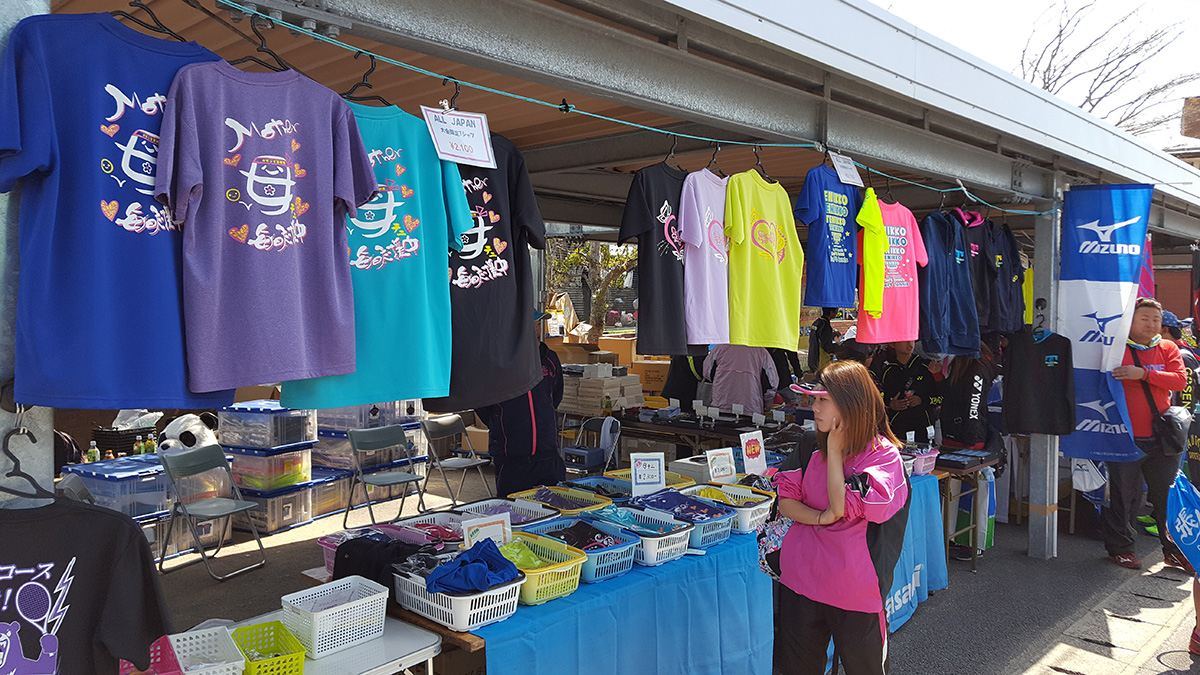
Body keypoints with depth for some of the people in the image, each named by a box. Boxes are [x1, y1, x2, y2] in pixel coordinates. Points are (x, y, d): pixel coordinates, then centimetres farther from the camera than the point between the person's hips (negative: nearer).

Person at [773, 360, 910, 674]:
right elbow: (785, 501, 3)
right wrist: (820, 517, -15)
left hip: (854, 587, -4)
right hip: (802, 578, 4)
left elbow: (842, 506, -20)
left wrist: (834, 450, -12)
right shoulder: (811, 447, 4)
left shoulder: (884, 454, -11)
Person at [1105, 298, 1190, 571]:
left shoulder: (1167, 349, 8)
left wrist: (1143, 373, -20)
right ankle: (1119, 547, 19)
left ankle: (1173, 550, 25)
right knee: (1122, 496, 4)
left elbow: (1180, 380, -7)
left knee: (1168, 496, 11)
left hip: (1161, 438, 3)